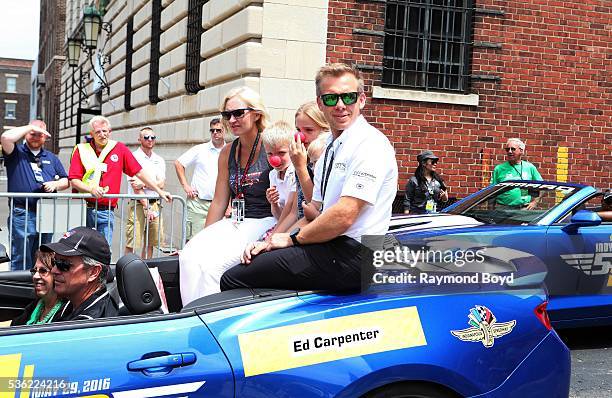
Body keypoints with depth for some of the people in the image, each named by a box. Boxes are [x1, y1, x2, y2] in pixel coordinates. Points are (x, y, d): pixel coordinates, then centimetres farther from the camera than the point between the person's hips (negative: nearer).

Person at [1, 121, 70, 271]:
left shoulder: (51, 158, 19)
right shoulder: (17, 153, 4)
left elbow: (65, 181, 19)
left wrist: (56, 184, -4)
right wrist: (30, 127, -8)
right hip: (22, 214, -5)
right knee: (20, 261, -3)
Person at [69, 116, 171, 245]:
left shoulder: (120, 149, 8)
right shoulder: (81, 150, 4)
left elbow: (139, 172, 9)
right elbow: (73, 180, -1)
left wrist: (159, 191, 7)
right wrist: (91, 189, -18)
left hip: (106, 212, 1)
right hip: (83, 210, -1)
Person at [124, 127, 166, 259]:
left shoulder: (159, 160, 13)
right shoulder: (134, 157, -3)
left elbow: (161, 184, 2)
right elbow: (135, 187, -10)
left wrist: (143, 184, -16)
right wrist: (147, 208, -15)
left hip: (155, 204, 5)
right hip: (138, 203, -5)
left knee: (150, 243, 9)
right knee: (131, 243, -7)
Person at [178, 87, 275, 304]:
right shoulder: (227, 152, 14)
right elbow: (219, 202, 17)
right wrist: (202, 238, 14)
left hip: (264, 222, -6)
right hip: (234, 223, 6)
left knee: (212, 262, -27)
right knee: (189, 257, -19)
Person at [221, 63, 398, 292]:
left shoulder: (370, 144, -12)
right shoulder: (329, 151, 20)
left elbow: (344, 216, -20)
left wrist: (292, 239, -8)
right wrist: (273, 241, 3)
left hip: (351, 254, -9)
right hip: (330, 249, 9)